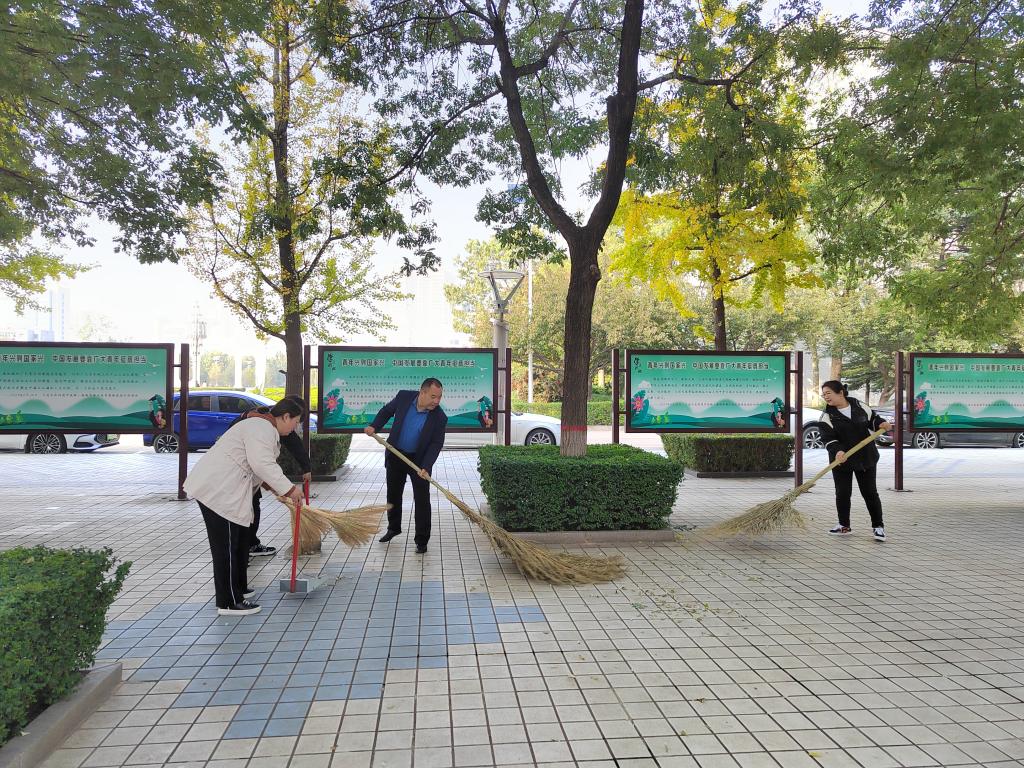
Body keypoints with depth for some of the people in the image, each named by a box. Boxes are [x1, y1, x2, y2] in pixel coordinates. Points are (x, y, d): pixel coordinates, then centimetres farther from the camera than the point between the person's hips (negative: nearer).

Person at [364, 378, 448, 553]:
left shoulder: (439, 417, -22)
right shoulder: (404, 397, -16)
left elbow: (436, 444, -19)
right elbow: (387, 410, 3)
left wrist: (425, 467, -30)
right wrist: (374, 426, -9)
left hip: (419, 460, -3)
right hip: (395, 455, 3)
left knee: (422, 500, -2)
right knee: (393, 494, 18)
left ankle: (422, 540, 10)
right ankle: (393, 528, 39)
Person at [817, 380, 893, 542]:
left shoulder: (860, 406, 0)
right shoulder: (827, 416, -7)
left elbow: (873, 419, 16)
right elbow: (828, 438, -16)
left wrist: (882, 424, -5)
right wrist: (837, 451, -33)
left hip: (866, 457, 1)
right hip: (841, 459, -1)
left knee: (870, 492, 5)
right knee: (842, 493, 3)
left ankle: (878, 526, 18)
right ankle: (844, 526, 19)